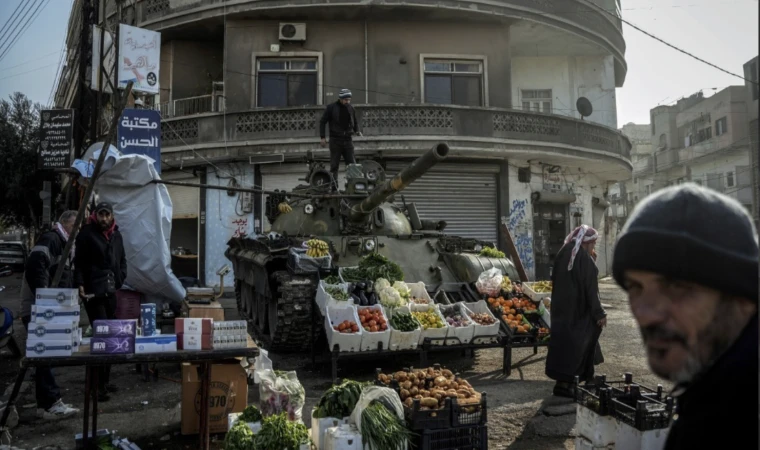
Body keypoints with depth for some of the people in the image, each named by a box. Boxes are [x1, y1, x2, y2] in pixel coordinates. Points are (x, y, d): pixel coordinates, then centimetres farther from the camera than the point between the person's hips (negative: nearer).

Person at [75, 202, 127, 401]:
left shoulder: (116, 235, 13)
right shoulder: (86, 234, -6)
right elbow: (79, 262, -7)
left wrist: (120, 279, 9)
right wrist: (80, 284, -17)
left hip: (111, 293, 7)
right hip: (93, 293, -7)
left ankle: (105, 380, 23)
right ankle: (98, 385, -1)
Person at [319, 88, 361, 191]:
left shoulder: (351, 108, 9)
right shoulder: (331, 108, -3)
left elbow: (355, 122, 22)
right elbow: (322, 122, 1)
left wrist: (357, 131, 2)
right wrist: (322, 137, -5)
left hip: (347, 140, 4)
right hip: (335, 140, -3)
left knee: (352, 164, 0)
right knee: (334, 165, 0)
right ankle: (334, 187, 6)